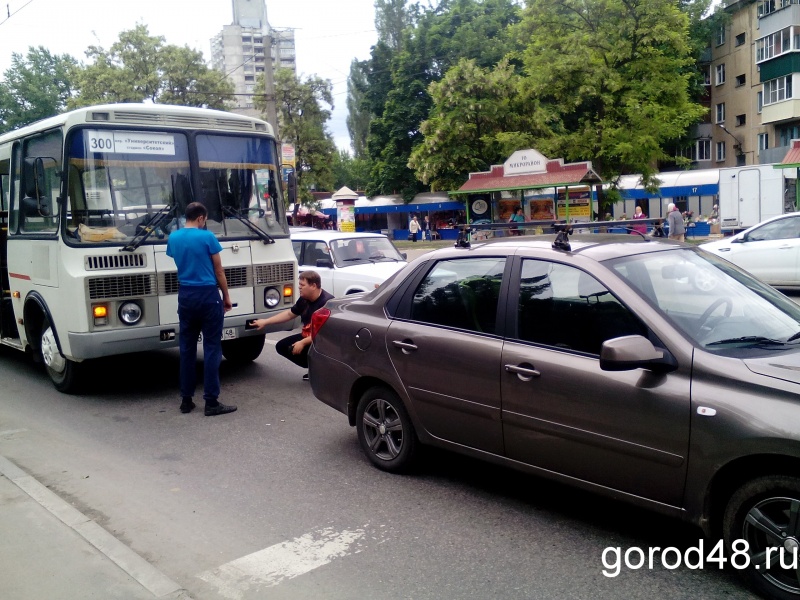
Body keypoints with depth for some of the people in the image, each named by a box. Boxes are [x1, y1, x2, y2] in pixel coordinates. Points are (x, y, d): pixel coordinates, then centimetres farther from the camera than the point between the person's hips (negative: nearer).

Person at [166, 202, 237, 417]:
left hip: (185, 296, 6)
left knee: (187, 348, 11)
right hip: (207, 295, -6)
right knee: (212, 348, -2)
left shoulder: (173, 237, 8)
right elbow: (219, 271, -3)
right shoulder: (207, 237, -9)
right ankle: (211, 402, -1)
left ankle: (186, 399, 16)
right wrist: (226, 297, 7)